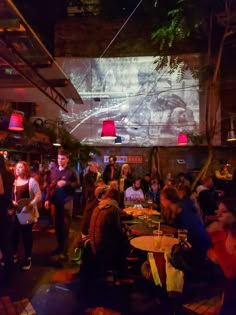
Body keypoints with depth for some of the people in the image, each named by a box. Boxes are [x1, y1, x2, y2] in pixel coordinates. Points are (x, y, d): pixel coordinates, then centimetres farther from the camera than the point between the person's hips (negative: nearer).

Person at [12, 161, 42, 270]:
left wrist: (30, 204, -24)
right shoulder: (14, 181, 9)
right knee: (14, 234, 4)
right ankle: (13, 255, 24)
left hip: (28, 212, -4)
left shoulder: (31, 181, -7)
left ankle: (28, 258, 18)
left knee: (27, 235, 5)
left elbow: (38, 195, -12)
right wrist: (12, 202, -8)